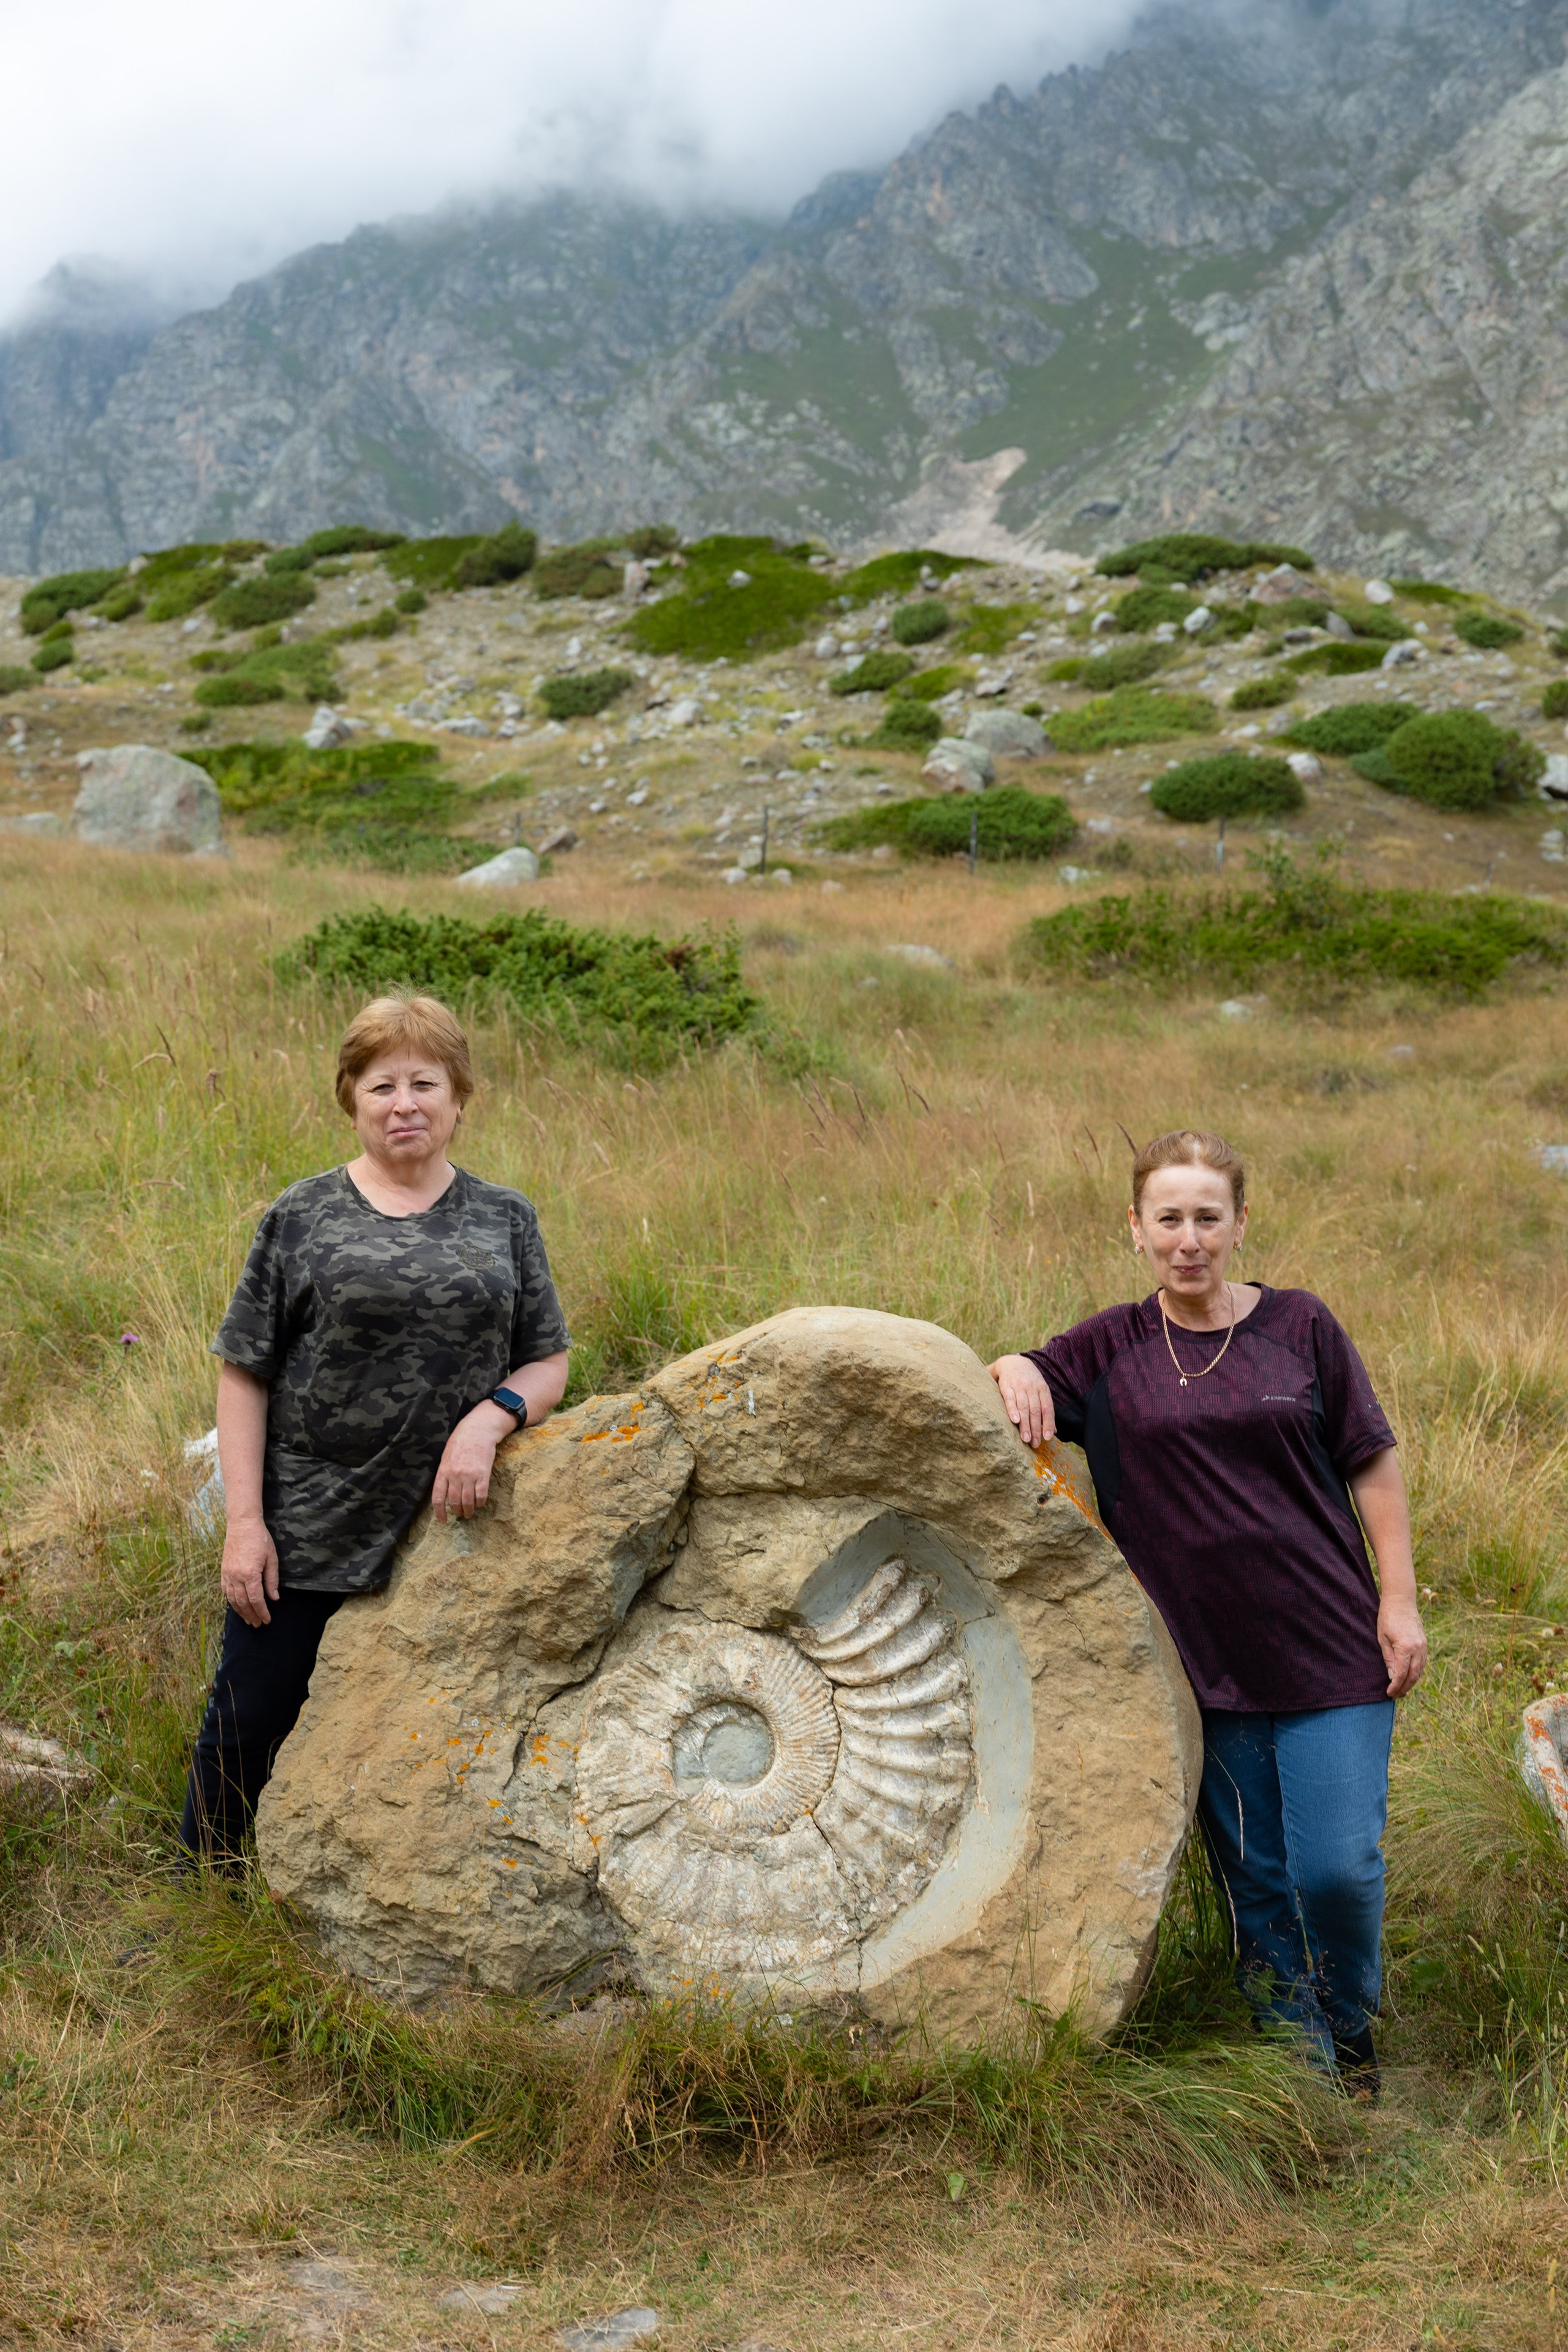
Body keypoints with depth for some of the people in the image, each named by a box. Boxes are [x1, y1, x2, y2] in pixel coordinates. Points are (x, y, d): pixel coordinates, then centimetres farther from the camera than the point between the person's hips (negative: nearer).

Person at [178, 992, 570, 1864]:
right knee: (247, 1725, 6)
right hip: (305, 1534, -1)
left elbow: (548, 1365, 6)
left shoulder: (505, 1220, 5)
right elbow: (244, 1375, -1)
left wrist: (488, 1419, -15)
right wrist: (245, 1522, -7)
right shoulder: (302, 1218, -1)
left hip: (447, 1528, 2)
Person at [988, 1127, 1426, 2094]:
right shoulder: (1111, 1347, 4)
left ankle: (1354, 2033, 23)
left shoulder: (1300, 1326, 2)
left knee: (1337, 1865, -6)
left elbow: (1372, 1465, 5)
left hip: (1330, 1649, -1)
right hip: (1205, 1662, 2)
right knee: (1256, 1882, 9)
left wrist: (1399, 1599, 0)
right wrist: (1016, 1367, -14)